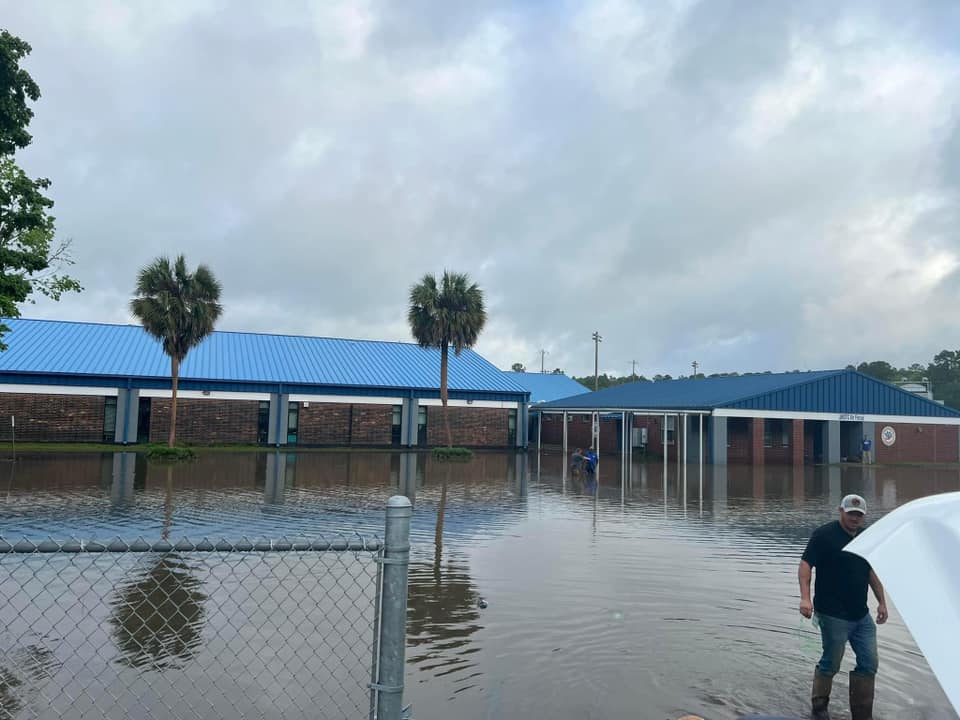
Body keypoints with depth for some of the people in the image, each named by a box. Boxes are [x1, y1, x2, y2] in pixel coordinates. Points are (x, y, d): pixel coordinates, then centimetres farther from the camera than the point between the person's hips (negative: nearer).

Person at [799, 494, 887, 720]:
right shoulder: (824, 534, -12)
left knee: (868, 664, 8)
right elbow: (805, 565, -16)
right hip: (833, 616, -7)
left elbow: (872, 571, 20)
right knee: (830, 664, 4)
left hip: (862, 615, 7)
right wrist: (805, 597, -27)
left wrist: (882, 601, 17)